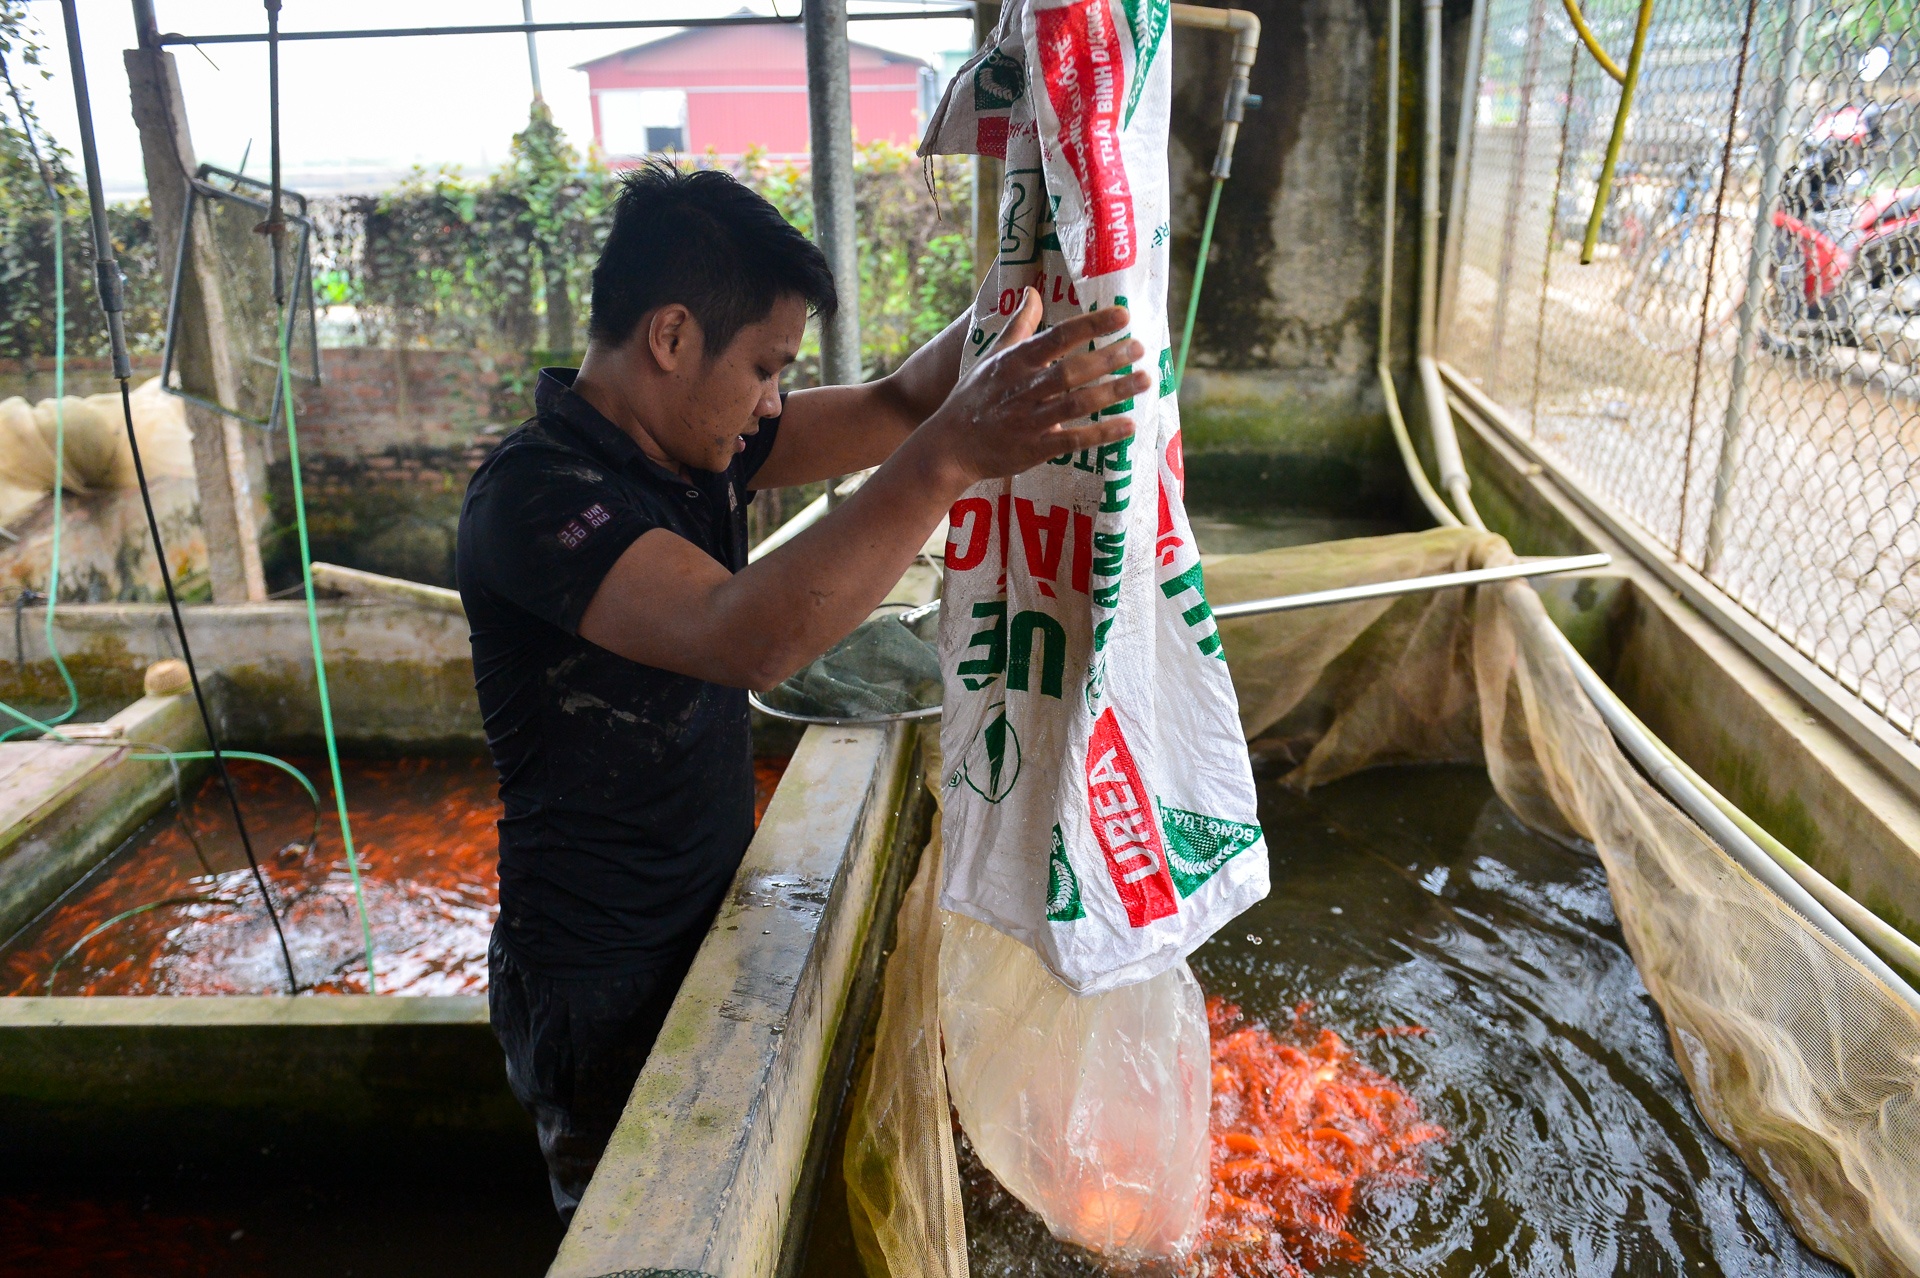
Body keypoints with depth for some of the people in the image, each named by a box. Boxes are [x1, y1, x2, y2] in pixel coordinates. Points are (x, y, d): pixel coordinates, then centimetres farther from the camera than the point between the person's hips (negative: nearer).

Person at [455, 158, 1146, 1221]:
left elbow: (886, 411, 4)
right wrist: (953, 455, -48)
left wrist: (1015, 297, -12)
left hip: (708, 931, 8)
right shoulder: (532, 494, -26)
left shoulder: (692, 441, 1)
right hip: (604, 988, -8)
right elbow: (748, 637, -42)